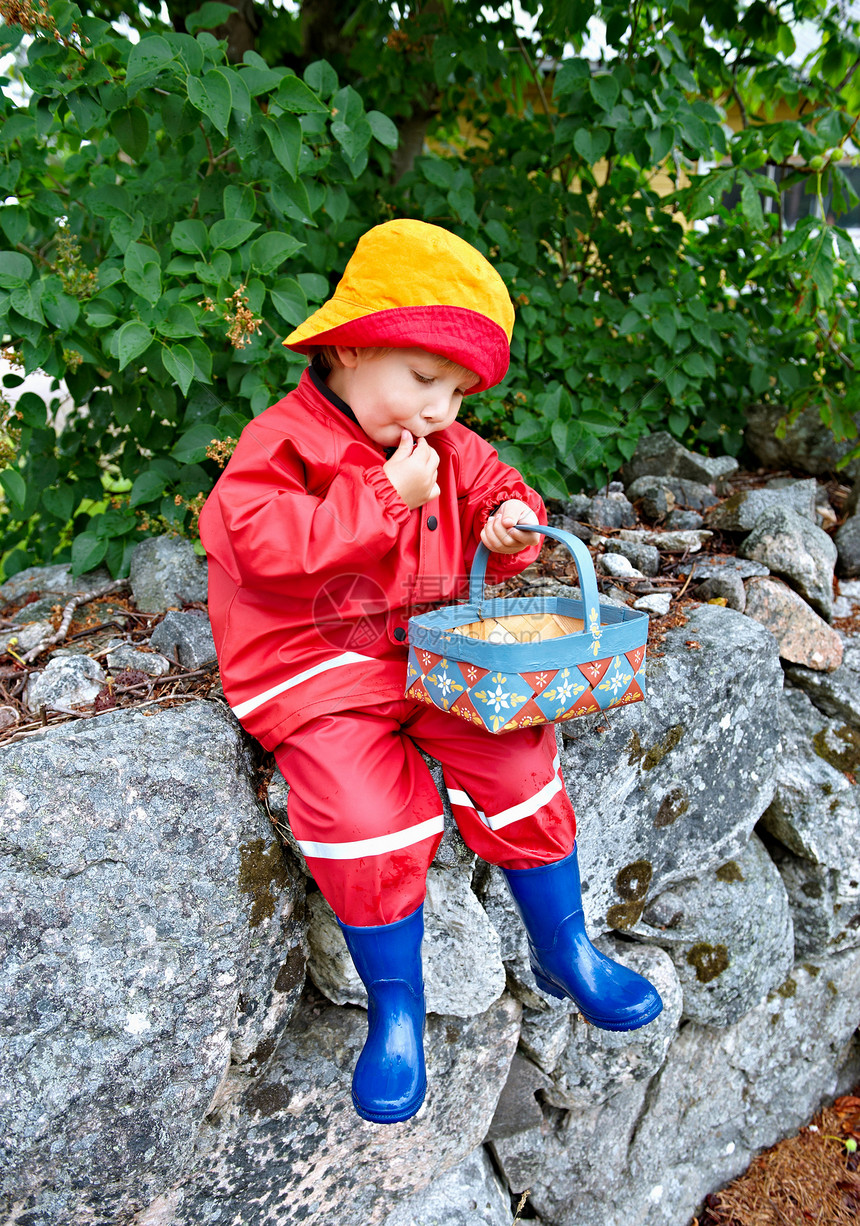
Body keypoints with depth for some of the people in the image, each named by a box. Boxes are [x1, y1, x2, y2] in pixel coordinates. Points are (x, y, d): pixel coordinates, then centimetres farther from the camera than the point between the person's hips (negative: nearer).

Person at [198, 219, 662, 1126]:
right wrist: (387, 496, -22)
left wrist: (509, 526, -4)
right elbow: (266, 547, -26)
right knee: (369, 821, -25)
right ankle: (395, 1010, 1)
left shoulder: (449, 449, 8)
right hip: (317, 670, -5)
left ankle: (562, 952, 12)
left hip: (432, 657, 6)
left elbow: (497, 489, 22)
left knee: (520, 763, -11)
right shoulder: (281, 443, -11)